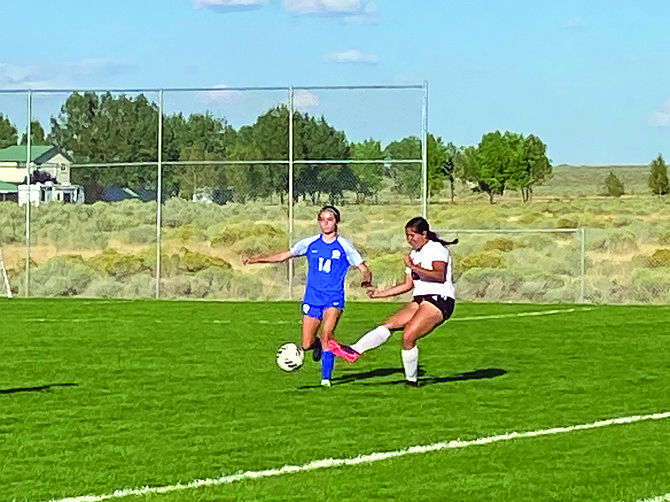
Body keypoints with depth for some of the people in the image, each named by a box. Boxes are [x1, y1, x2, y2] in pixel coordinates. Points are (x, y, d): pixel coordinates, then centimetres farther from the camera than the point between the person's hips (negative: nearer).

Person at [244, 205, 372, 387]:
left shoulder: (344, 246, -2)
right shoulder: (310, 243, 5)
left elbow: (364, 268, 0)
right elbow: (285, 255, 13)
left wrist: (367, 278, -23)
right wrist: (256, 260, 7)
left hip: (334, 299, -3)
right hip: (312, 299, 3)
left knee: (326, 332, -27)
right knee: (306, 345, -1)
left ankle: (326, 377, -15)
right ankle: (318, 345, 38)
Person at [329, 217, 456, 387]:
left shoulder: (437, 249, -6)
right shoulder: (414, 254, 21)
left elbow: (440, 276, -23)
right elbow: (408, 284, 26)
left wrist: (414, 267, -27)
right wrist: (381, 293, 20)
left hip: (439, 300, -9)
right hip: (420, 301, 9)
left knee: (408, 336, -20)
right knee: (389, 324, -7)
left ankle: (412, 380, -6)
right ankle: (354, 351, -16)